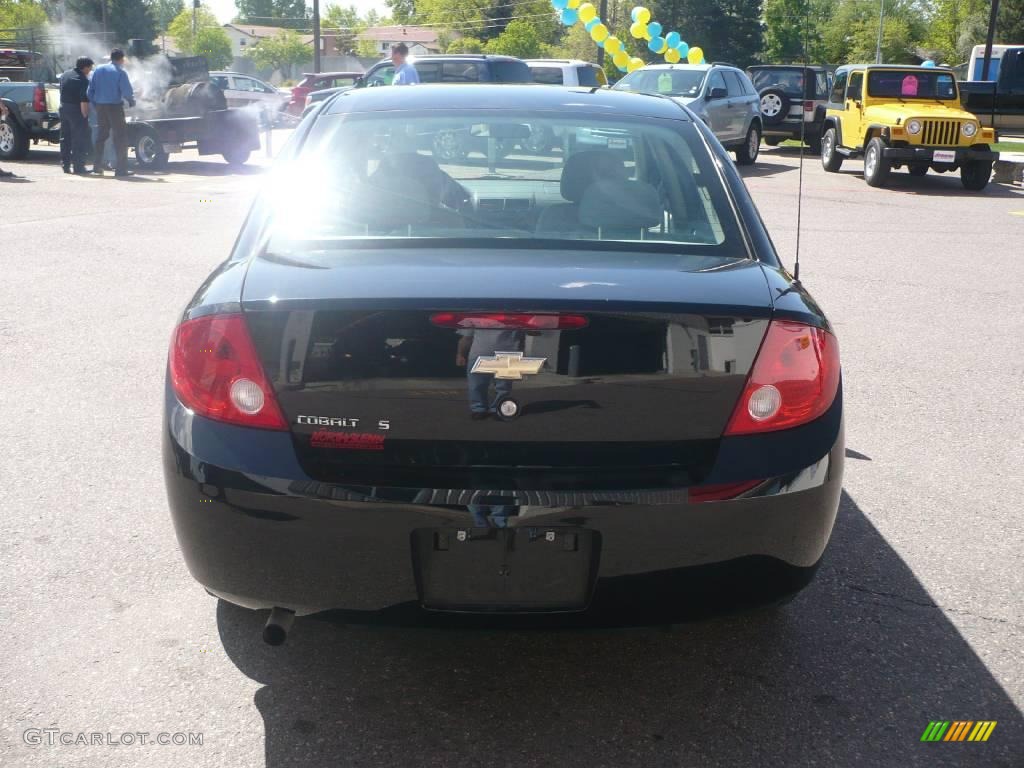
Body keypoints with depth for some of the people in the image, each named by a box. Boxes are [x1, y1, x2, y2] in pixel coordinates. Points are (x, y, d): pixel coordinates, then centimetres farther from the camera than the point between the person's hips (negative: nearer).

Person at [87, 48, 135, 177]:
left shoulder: (98, 70, 9)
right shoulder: (120, 72, -8)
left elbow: (90, 91, 9)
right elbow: (127, 92, -14)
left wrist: (95, 105, 17)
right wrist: (132, 101, 5)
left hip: (100, 107, 6)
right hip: (114, 107, -6)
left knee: (102, 135, 18)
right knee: (120, 137, -1)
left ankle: (97, 166, 19)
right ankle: (121, 169, -6)